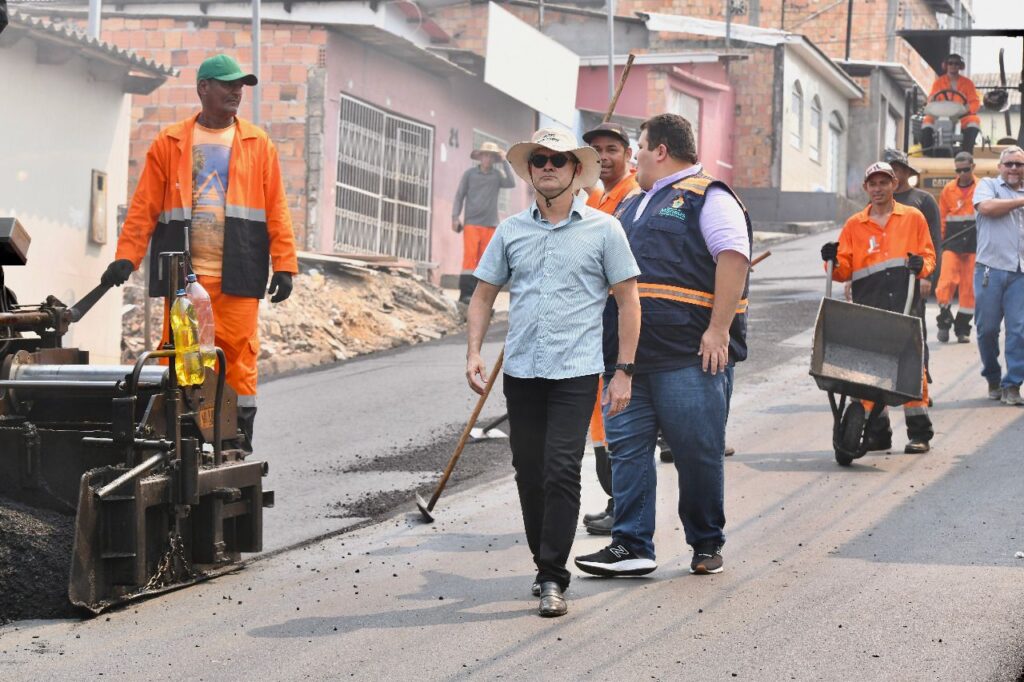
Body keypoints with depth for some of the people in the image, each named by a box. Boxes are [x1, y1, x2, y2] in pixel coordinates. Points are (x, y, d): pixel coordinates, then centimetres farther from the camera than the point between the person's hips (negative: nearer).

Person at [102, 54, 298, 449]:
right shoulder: (169, 143, 7)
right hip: (184, 275, 0)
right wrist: (126, 257, -5)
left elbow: (276, 210, 7)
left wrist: (283, 265, -1)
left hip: (238, 278, 0)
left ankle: (239, 447, 5)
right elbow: (144, 207, 4)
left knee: (239, 361, -2)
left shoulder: (258, 145, 10)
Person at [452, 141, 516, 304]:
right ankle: (465, 293, -15)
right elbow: (460, 195, 9)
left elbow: (511, 183, -10)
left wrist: (504, 162, -5)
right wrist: (455, 217, 0)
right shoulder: (469, 174, 7)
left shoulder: (497, 174, 9)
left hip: (490, 224, 2)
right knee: (470, 257, -12)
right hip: (472, 223, -2)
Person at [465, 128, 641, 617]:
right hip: (521, 371, 4)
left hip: (575, 372, -4)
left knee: (561, 470, -13)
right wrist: (474, 351, 1)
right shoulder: (511, 231, 10)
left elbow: (628, 302, 3)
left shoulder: (602, 229, 2)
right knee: (529, 472, 8)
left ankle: (553, 579, -9)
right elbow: (483, 296, 16)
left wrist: (624, 371, -3)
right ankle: (546, 565, 24)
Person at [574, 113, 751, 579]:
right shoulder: (633, 206, 24)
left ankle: (707, 545, 11)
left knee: (698, 451, -1)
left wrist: (718, 330, -20)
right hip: (628, 353, 8)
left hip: (690, 355, -8)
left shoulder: (706, 197, -2)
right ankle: (631, 546, 1)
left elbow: (733, 257, -13)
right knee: (626, 446, 1)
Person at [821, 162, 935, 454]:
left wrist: (921, 264, -11)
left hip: (905, 306, -2)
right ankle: (877, 431, 10)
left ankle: (919, 432, 1)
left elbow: (929, 255, 10)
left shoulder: (913, 218, 11)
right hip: (867, 307, 2)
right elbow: (844, 271, 12)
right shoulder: (854, 225, 15)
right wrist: (834, 261, -8)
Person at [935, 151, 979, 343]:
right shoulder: (948, 189, 8)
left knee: (969, 286, 1)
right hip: (952, 242, 1)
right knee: (947, 281, -12)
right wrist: (940, 241, 6)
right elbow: (942, 218, 13)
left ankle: (963, 328, 10)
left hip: (975, 243, -1)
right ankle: (944, 322, 3)